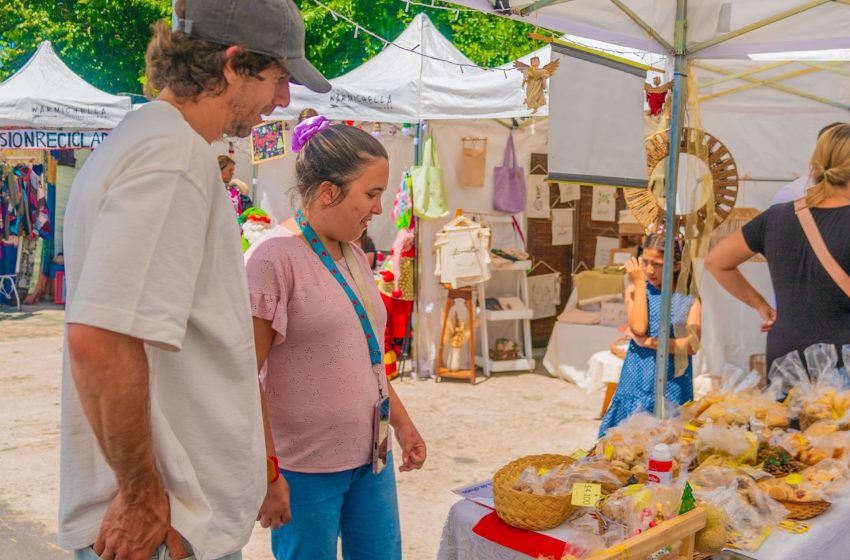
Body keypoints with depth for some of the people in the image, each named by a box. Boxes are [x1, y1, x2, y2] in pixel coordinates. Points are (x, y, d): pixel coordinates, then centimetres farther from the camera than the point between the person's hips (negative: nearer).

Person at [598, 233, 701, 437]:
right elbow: (638, 328, -14)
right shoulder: (635, 290, 2)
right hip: (639, 380, 0)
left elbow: (692, 345, -8)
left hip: (673, 383, 0)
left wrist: (650, 342, -14)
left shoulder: (688, 300, 1)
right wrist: (639, 283, -9)